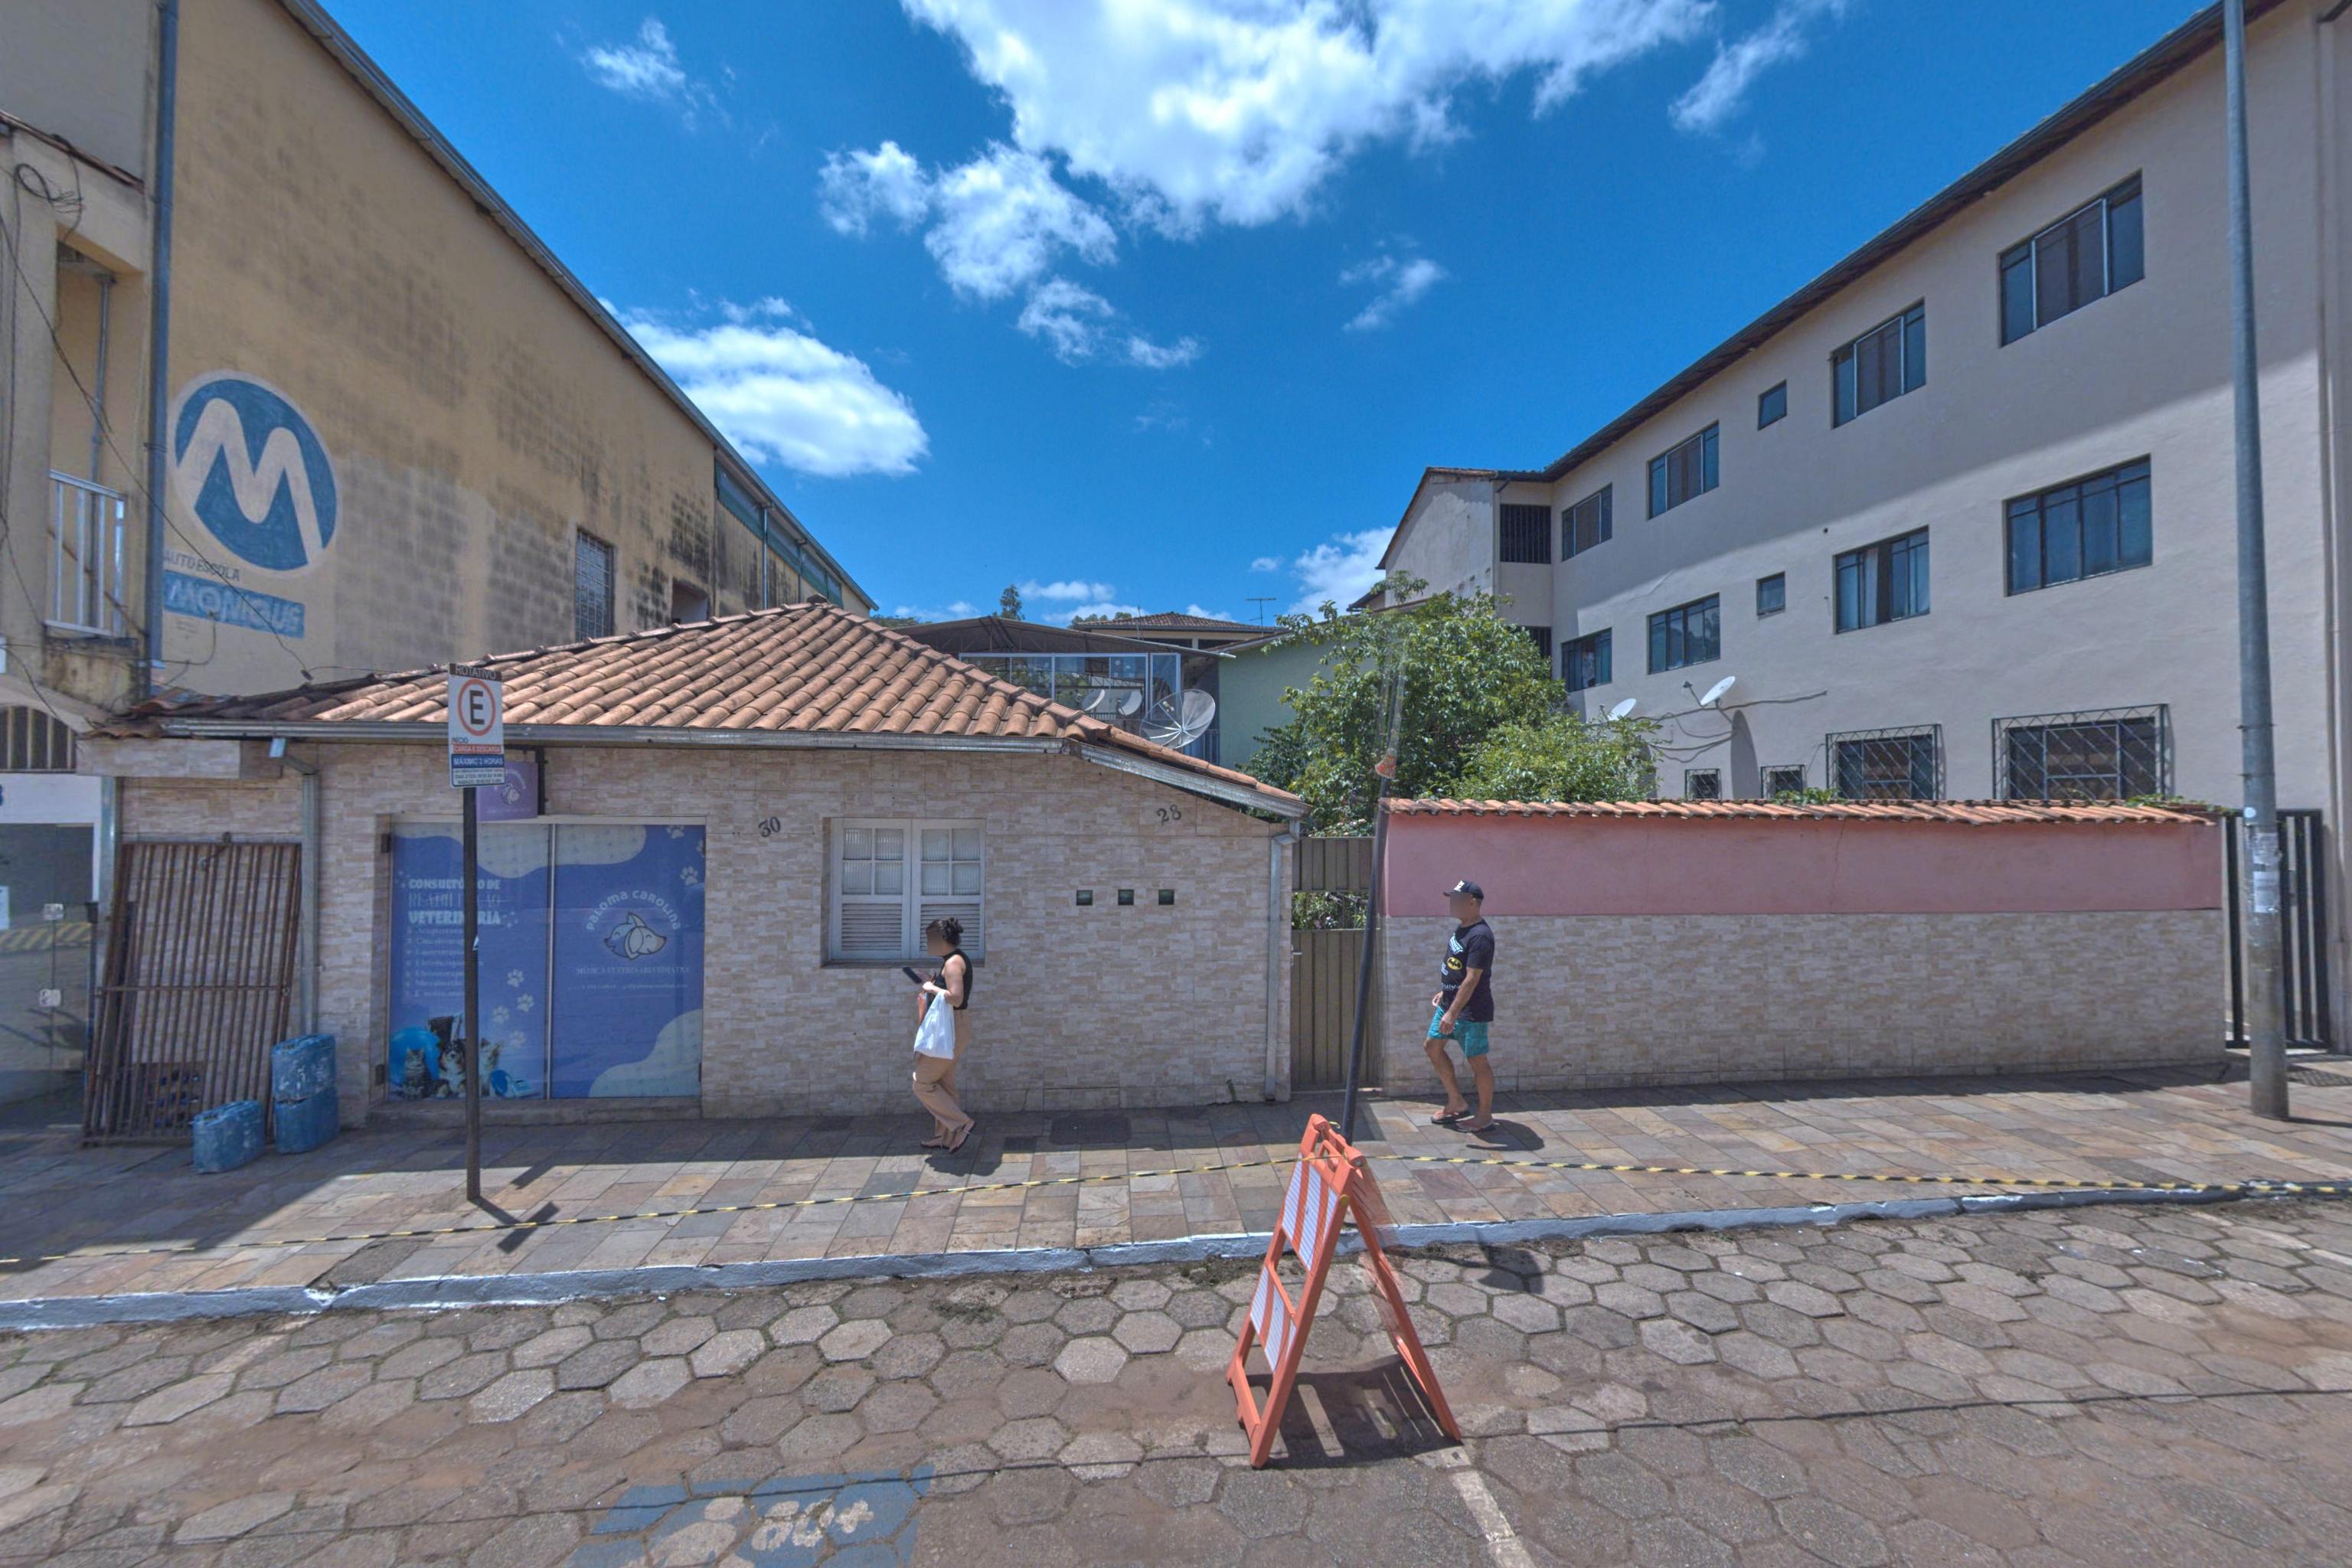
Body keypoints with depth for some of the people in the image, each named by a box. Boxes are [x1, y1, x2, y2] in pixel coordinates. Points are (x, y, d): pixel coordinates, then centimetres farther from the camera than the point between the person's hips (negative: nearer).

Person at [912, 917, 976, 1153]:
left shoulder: (953, 962, -19)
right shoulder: (955, 959, 12)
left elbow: (956, 998, -29)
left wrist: (932, 988, -17)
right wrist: (932, 989, 10)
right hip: (951, 1029, 10)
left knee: (922, 1082, -1)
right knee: (944, 1084, 17)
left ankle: (961, 1125, 1)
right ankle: (944, 1136, 26)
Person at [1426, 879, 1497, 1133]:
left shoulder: (1480, 936, -25)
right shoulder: (1461, 927, 6)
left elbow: (1472, 979, -27)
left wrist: (1452, 1014, -27)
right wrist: (1444, 992, 21)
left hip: (1471, 1010, -10)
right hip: (1449, 1003, 10)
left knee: (1477, 1061, 3)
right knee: (1434, 1047, 15)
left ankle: (1485, 1116, 20)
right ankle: (1457, 1103, 27)